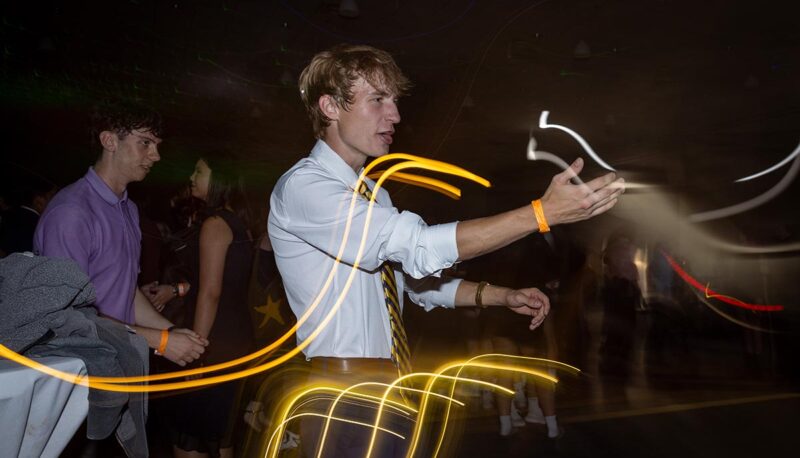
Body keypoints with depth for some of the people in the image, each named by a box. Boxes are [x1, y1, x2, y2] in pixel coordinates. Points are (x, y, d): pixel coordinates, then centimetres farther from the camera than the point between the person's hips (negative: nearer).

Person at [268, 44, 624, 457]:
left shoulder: (370, 192, 11)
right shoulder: (301, 187, -17)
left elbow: (416, 274, 15)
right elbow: (419, 246, -27)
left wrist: (503, 296, 4)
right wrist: (543, 213, -28)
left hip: (391, 391, 8)